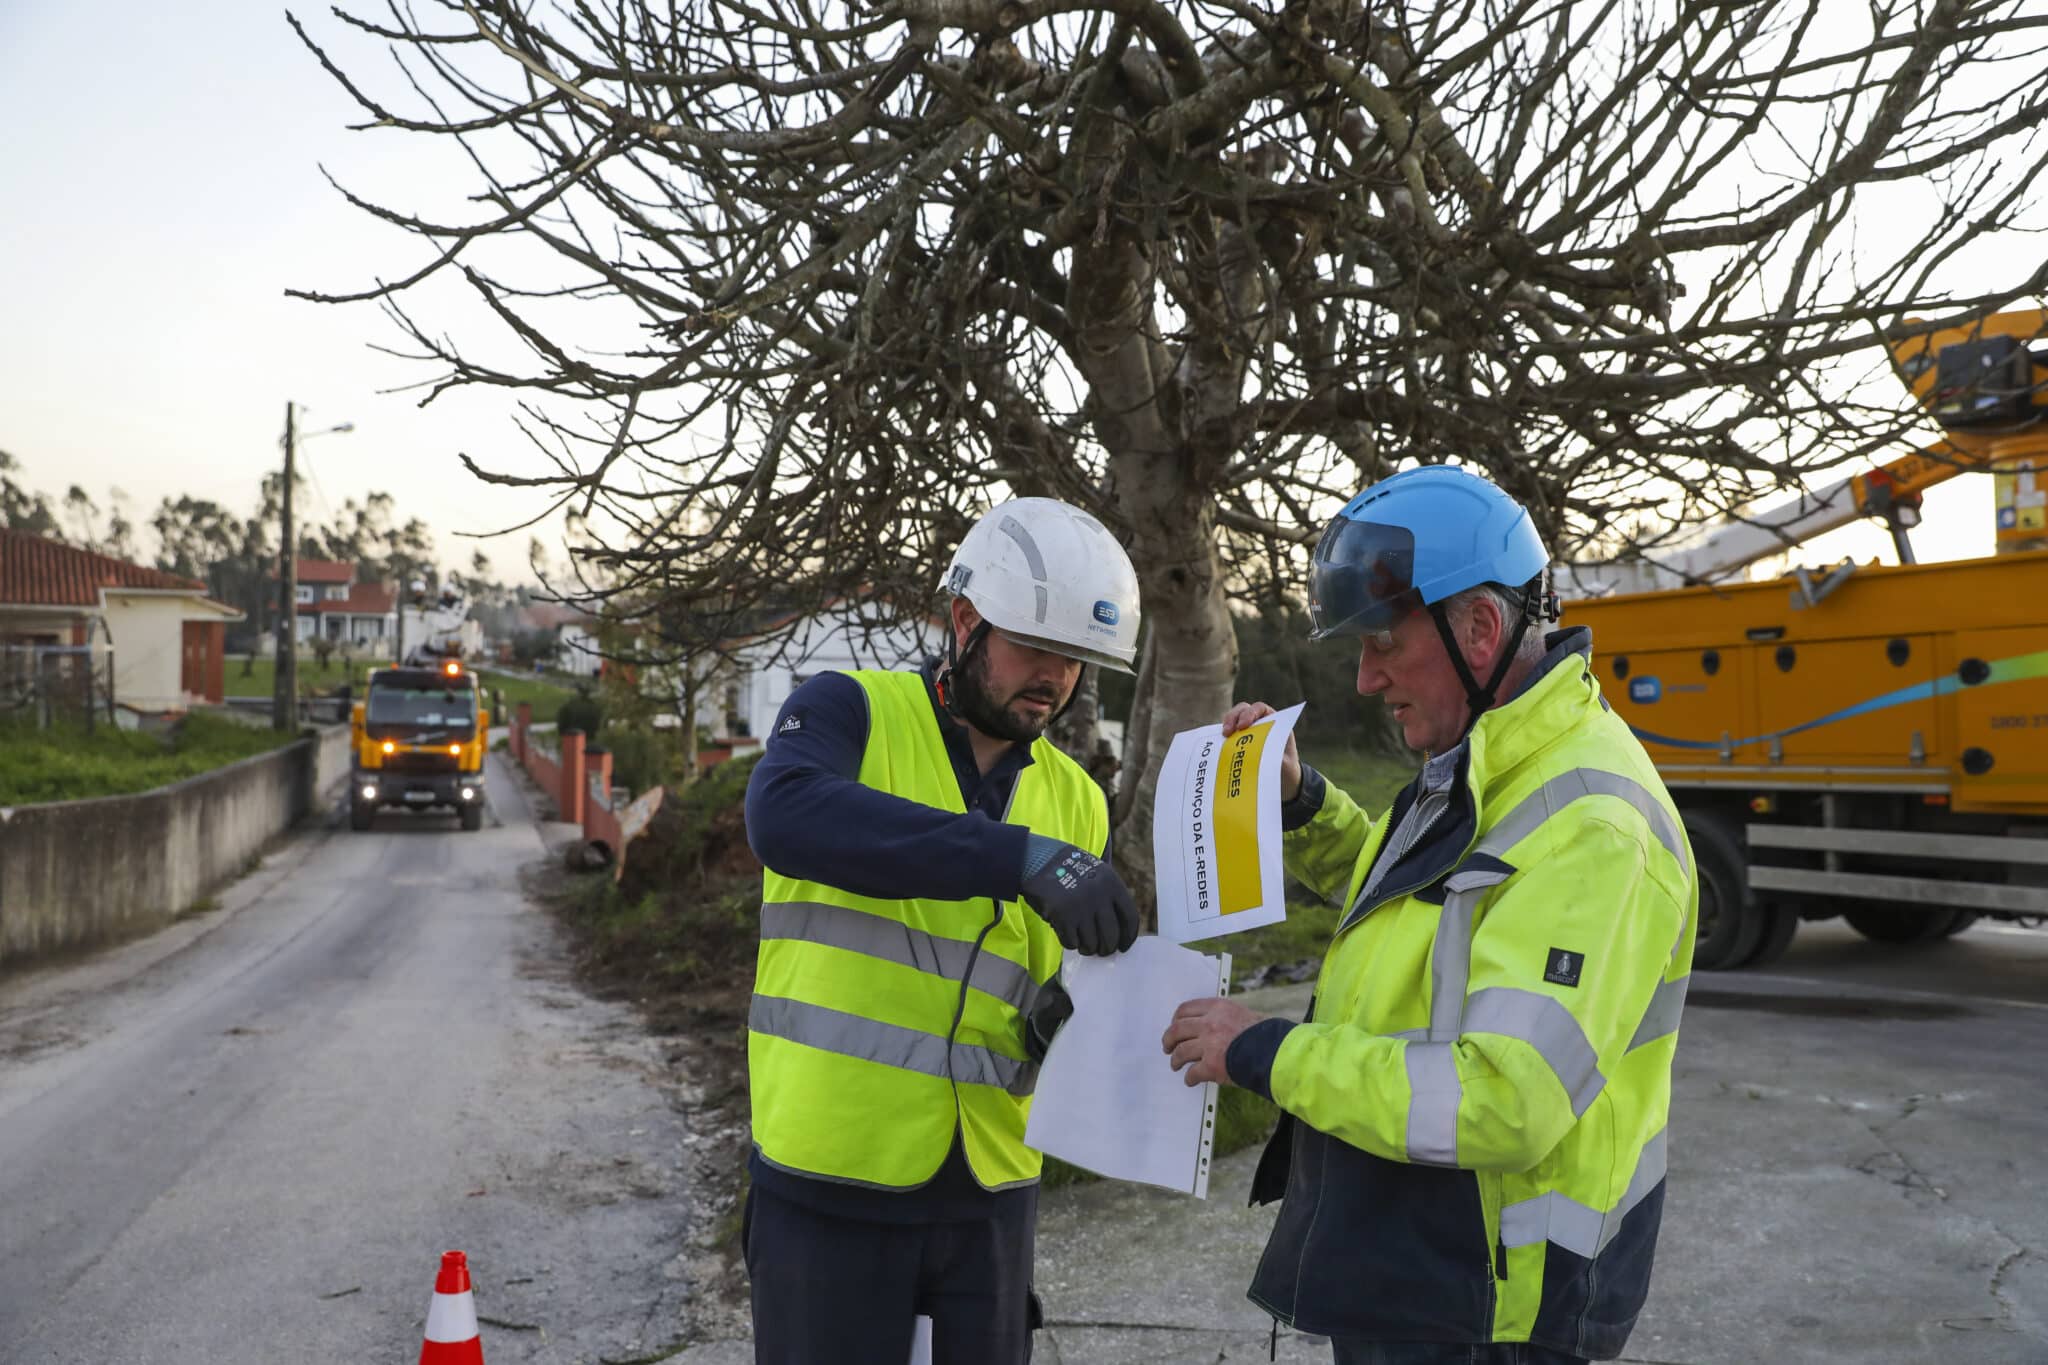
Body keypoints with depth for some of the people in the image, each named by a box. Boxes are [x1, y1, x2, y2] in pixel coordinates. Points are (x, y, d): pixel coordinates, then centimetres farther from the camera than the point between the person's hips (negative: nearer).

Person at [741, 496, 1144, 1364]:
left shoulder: (1077, 802, 7)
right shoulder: (847, 712, -6)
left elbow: (1076, 986, 11)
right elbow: (785, 816, -28)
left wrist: (1068, 1018, -14)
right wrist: (1017, 857, -36)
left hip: (989, 1187, 4)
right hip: (830, 1184, -4)